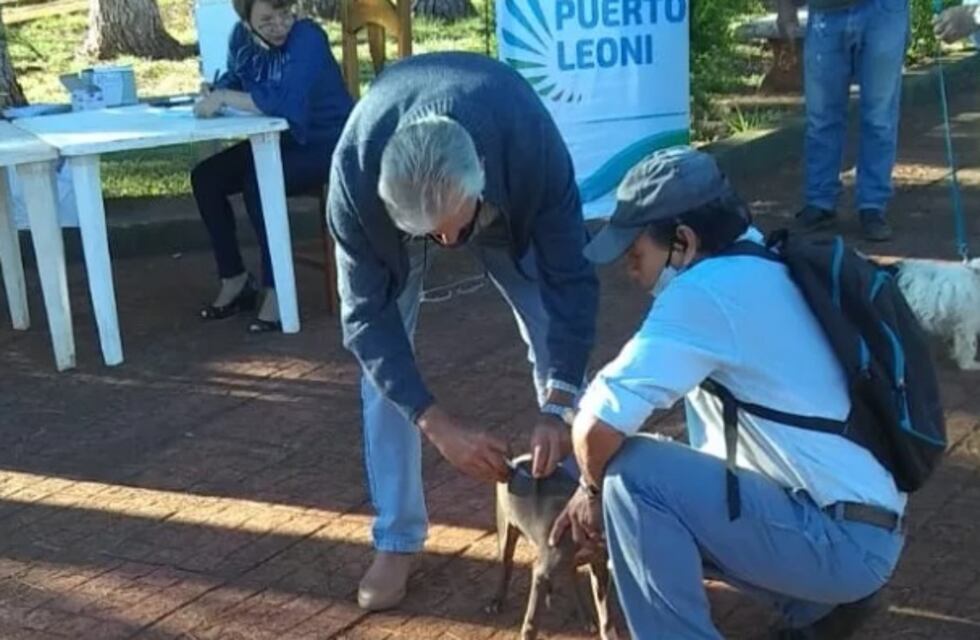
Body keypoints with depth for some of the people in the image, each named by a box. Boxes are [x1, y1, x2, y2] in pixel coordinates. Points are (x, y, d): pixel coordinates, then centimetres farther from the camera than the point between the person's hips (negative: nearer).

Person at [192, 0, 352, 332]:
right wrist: (213, 94, -12)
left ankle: (276, 290, -17)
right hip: (280, 141, 8)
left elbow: (285, 102, -37)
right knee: (204, 177, -4)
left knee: (257, 182, -30)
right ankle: (235, 279, 8)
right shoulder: (242, 37, -4)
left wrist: (225, 98, -30)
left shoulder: (307, 38, -25)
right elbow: (234, 79, 11)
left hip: (329, 145, -8)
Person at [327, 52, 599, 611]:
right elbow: (369, 316, -33)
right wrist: (438, 424, -40)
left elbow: (570, 281, -35)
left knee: (554, 334, -5)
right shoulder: (355, 173, -43)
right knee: (381, 355, -10)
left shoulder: (534, 147, -45)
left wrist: (558, 406, -43)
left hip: (506, 196, 0)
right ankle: (398, 539, 3)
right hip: (389, 206, 0)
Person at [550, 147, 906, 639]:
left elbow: (599, 425, -24)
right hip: (855, 527, 10)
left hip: (842, 539, -10)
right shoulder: (755, 271, 11)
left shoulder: (707, 290, -20)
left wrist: (595, 491, -2)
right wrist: (597, 492, 10)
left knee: (633, 479, -20)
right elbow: (710, 441, 16)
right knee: (662, 513, 19)